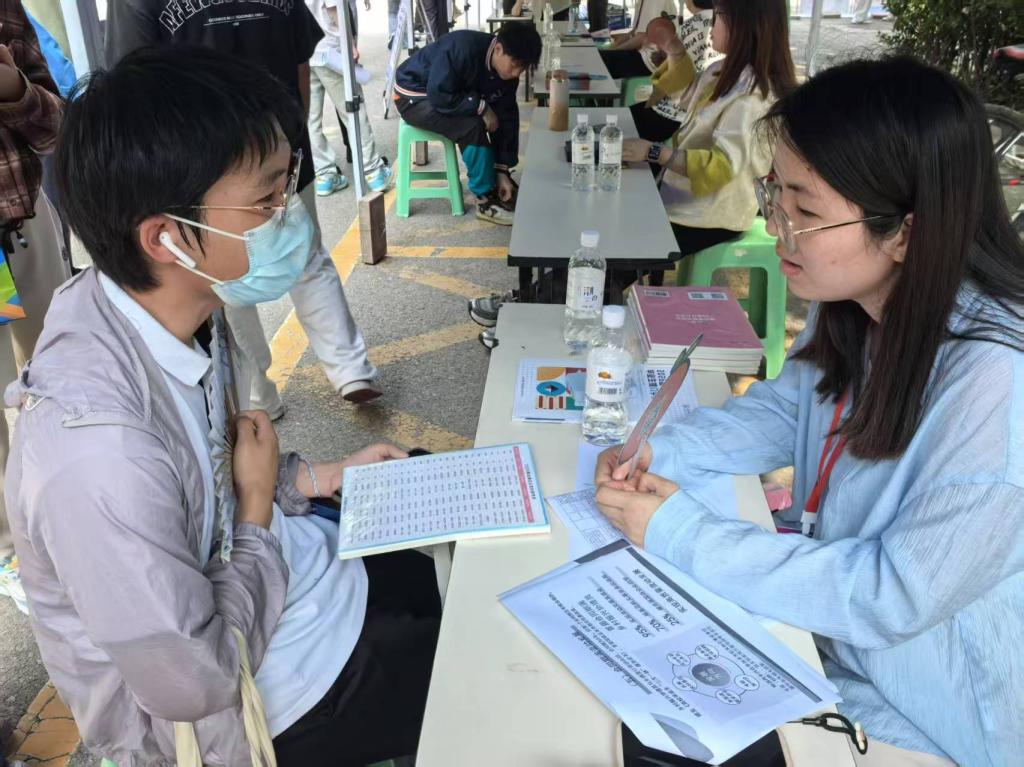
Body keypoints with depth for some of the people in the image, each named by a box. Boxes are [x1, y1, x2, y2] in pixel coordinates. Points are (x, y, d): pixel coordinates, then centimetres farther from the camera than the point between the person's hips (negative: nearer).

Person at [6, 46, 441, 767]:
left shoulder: (185, 309, -14)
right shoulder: (97, 449, -40)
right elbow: (194, 681, -28)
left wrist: (315, 477, -4)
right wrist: (258, 513, -18)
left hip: (248, 560, 7)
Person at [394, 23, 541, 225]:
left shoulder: (506, 71, -11)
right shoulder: (463, 48, -34)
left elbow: (506, 118, -8)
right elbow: (438, 95, -33)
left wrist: (503, 171, -11)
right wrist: (481, 107, -30)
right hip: (415, 96, -7)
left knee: (503, 119, -3)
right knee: (473, 126, -28)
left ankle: (496, 186, 10)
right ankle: (485, 200, -15)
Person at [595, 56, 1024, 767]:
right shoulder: (855, 305, -9)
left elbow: (895, 598, -28)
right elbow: (783, 410, 5)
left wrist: (683, 533, -24)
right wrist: (657, 455, -12)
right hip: (824, 635, 6)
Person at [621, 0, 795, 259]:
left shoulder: (751, 95, -22)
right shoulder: (727, 70, 5)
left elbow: (722, 166, -29)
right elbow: (691, 99, 25)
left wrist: (653, 152, -32)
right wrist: (675, 53, 8)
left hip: (710, 217, -9)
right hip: (690, 199, 9)